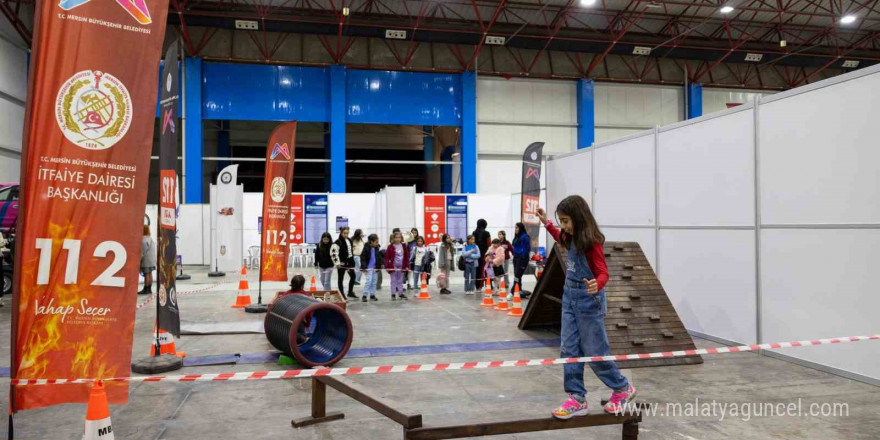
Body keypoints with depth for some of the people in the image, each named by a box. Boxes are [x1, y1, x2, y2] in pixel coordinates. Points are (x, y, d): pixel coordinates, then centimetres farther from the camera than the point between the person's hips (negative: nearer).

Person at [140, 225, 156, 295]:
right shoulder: (150, 238, 14)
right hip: (152, 259, 9)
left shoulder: (144, 239, -14)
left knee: (146, 274, -6)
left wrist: (140, 259, -15)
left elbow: (143, 250, -19)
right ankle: (149, 289, 15)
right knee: (150, 274, 11)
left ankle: (146, 289, -4)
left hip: (146, 259, -9)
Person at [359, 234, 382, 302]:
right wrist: (364, 267, -14)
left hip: (375, 268, 6)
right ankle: (364, 295, -3)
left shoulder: (376, 248, 4)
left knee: (374, 282, 9)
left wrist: (379, 266, 11)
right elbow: (362, 257, -10)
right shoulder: (366, 248, -12)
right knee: (368, 281, -10)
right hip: (369, 268, -6)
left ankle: (372, 295, 18)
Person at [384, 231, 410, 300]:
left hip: (401, 266, 3)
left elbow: (407, 256, 5)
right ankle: (393, 294, 11)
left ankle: (401, 293, 19)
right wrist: (387, 266, -12)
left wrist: (407, 266, 0)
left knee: (400, 281, 12)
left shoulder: (404, 246, 2)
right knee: (393, 281, 5)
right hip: (393, 266, -3)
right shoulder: (390, 247, -7)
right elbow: (387, 257, -7)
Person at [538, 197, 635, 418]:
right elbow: (561, 239, 30)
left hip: (588, 300, -8)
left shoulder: (592, 242, -19)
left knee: (594, 351, 2)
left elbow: (603, 273, -24)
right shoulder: (572, 238, 5)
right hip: (569, 297, 8)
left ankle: (622, 388, 24)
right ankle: (577, 399, 11)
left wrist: (596, 286, -45)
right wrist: (547, 223, 28)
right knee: (570, 349, 6)